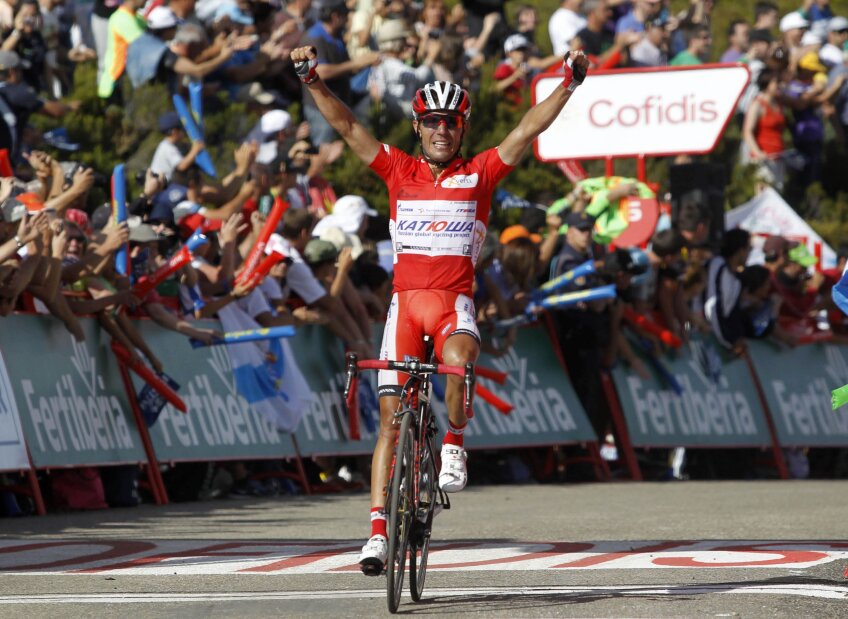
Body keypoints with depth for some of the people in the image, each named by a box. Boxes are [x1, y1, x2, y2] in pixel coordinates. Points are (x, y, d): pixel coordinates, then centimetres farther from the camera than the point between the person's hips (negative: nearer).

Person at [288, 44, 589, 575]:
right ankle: (378, 530, -4)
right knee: (392, 416, -4)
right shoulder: (398, 170, 9)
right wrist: (313, 79, -7)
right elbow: (345, 124, 5)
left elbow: (530, 129, -2)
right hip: (406, 297, 2)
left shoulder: (480, 173, 6)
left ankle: (454, 446, -9)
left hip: (455, 300, -2)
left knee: (458, 360, -36)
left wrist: (570, 82, -13)